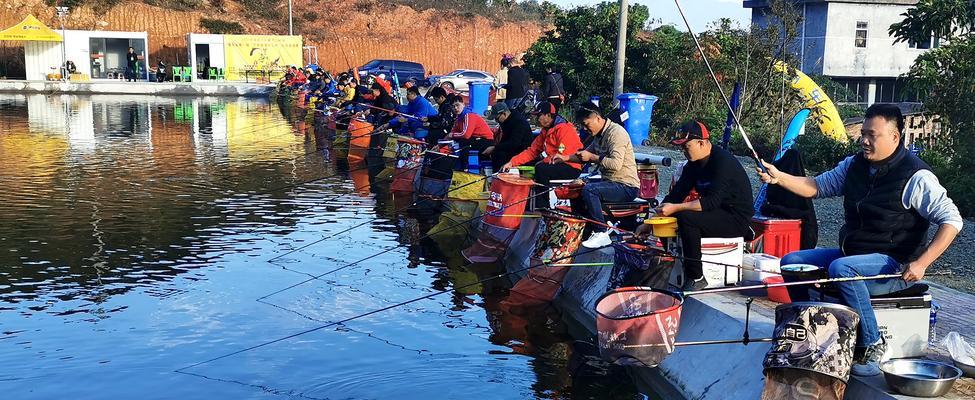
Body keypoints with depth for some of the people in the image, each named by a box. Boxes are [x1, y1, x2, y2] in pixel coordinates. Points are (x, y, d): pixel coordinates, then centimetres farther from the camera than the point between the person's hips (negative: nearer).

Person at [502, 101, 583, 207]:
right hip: (557, 166, 9)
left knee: (540, 169, -28)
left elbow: (563, 155, -21)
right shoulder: (546, 131, 16)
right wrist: (511, 162, 0)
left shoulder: (564, 128, -13)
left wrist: (543, 161, -9)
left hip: (572, 168, -9)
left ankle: (544, 206, -19)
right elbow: (532, 151, 11)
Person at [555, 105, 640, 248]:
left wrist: (592, 157, -18)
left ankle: (602, 234, -22)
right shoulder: (599, 136, 14)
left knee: (589, 189, -29)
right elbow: (586, 155, 27)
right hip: (611, 182, 10)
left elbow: (616, 164, -28)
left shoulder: (616, 132, -17)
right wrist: (565, 157, 10)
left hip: (627, 187, -10)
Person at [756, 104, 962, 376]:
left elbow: (952, 220, -16)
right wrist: (779, 177, -7)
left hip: (894, 266, -8)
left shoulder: (916, 177, -14)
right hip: (852, 254, 8)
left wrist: (921, 264, -25)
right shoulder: (854, 165, 7)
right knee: (791, 262, -3)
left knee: (840, 269, -35)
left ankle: (872, 345, -19)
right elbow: (817, 187, 11)